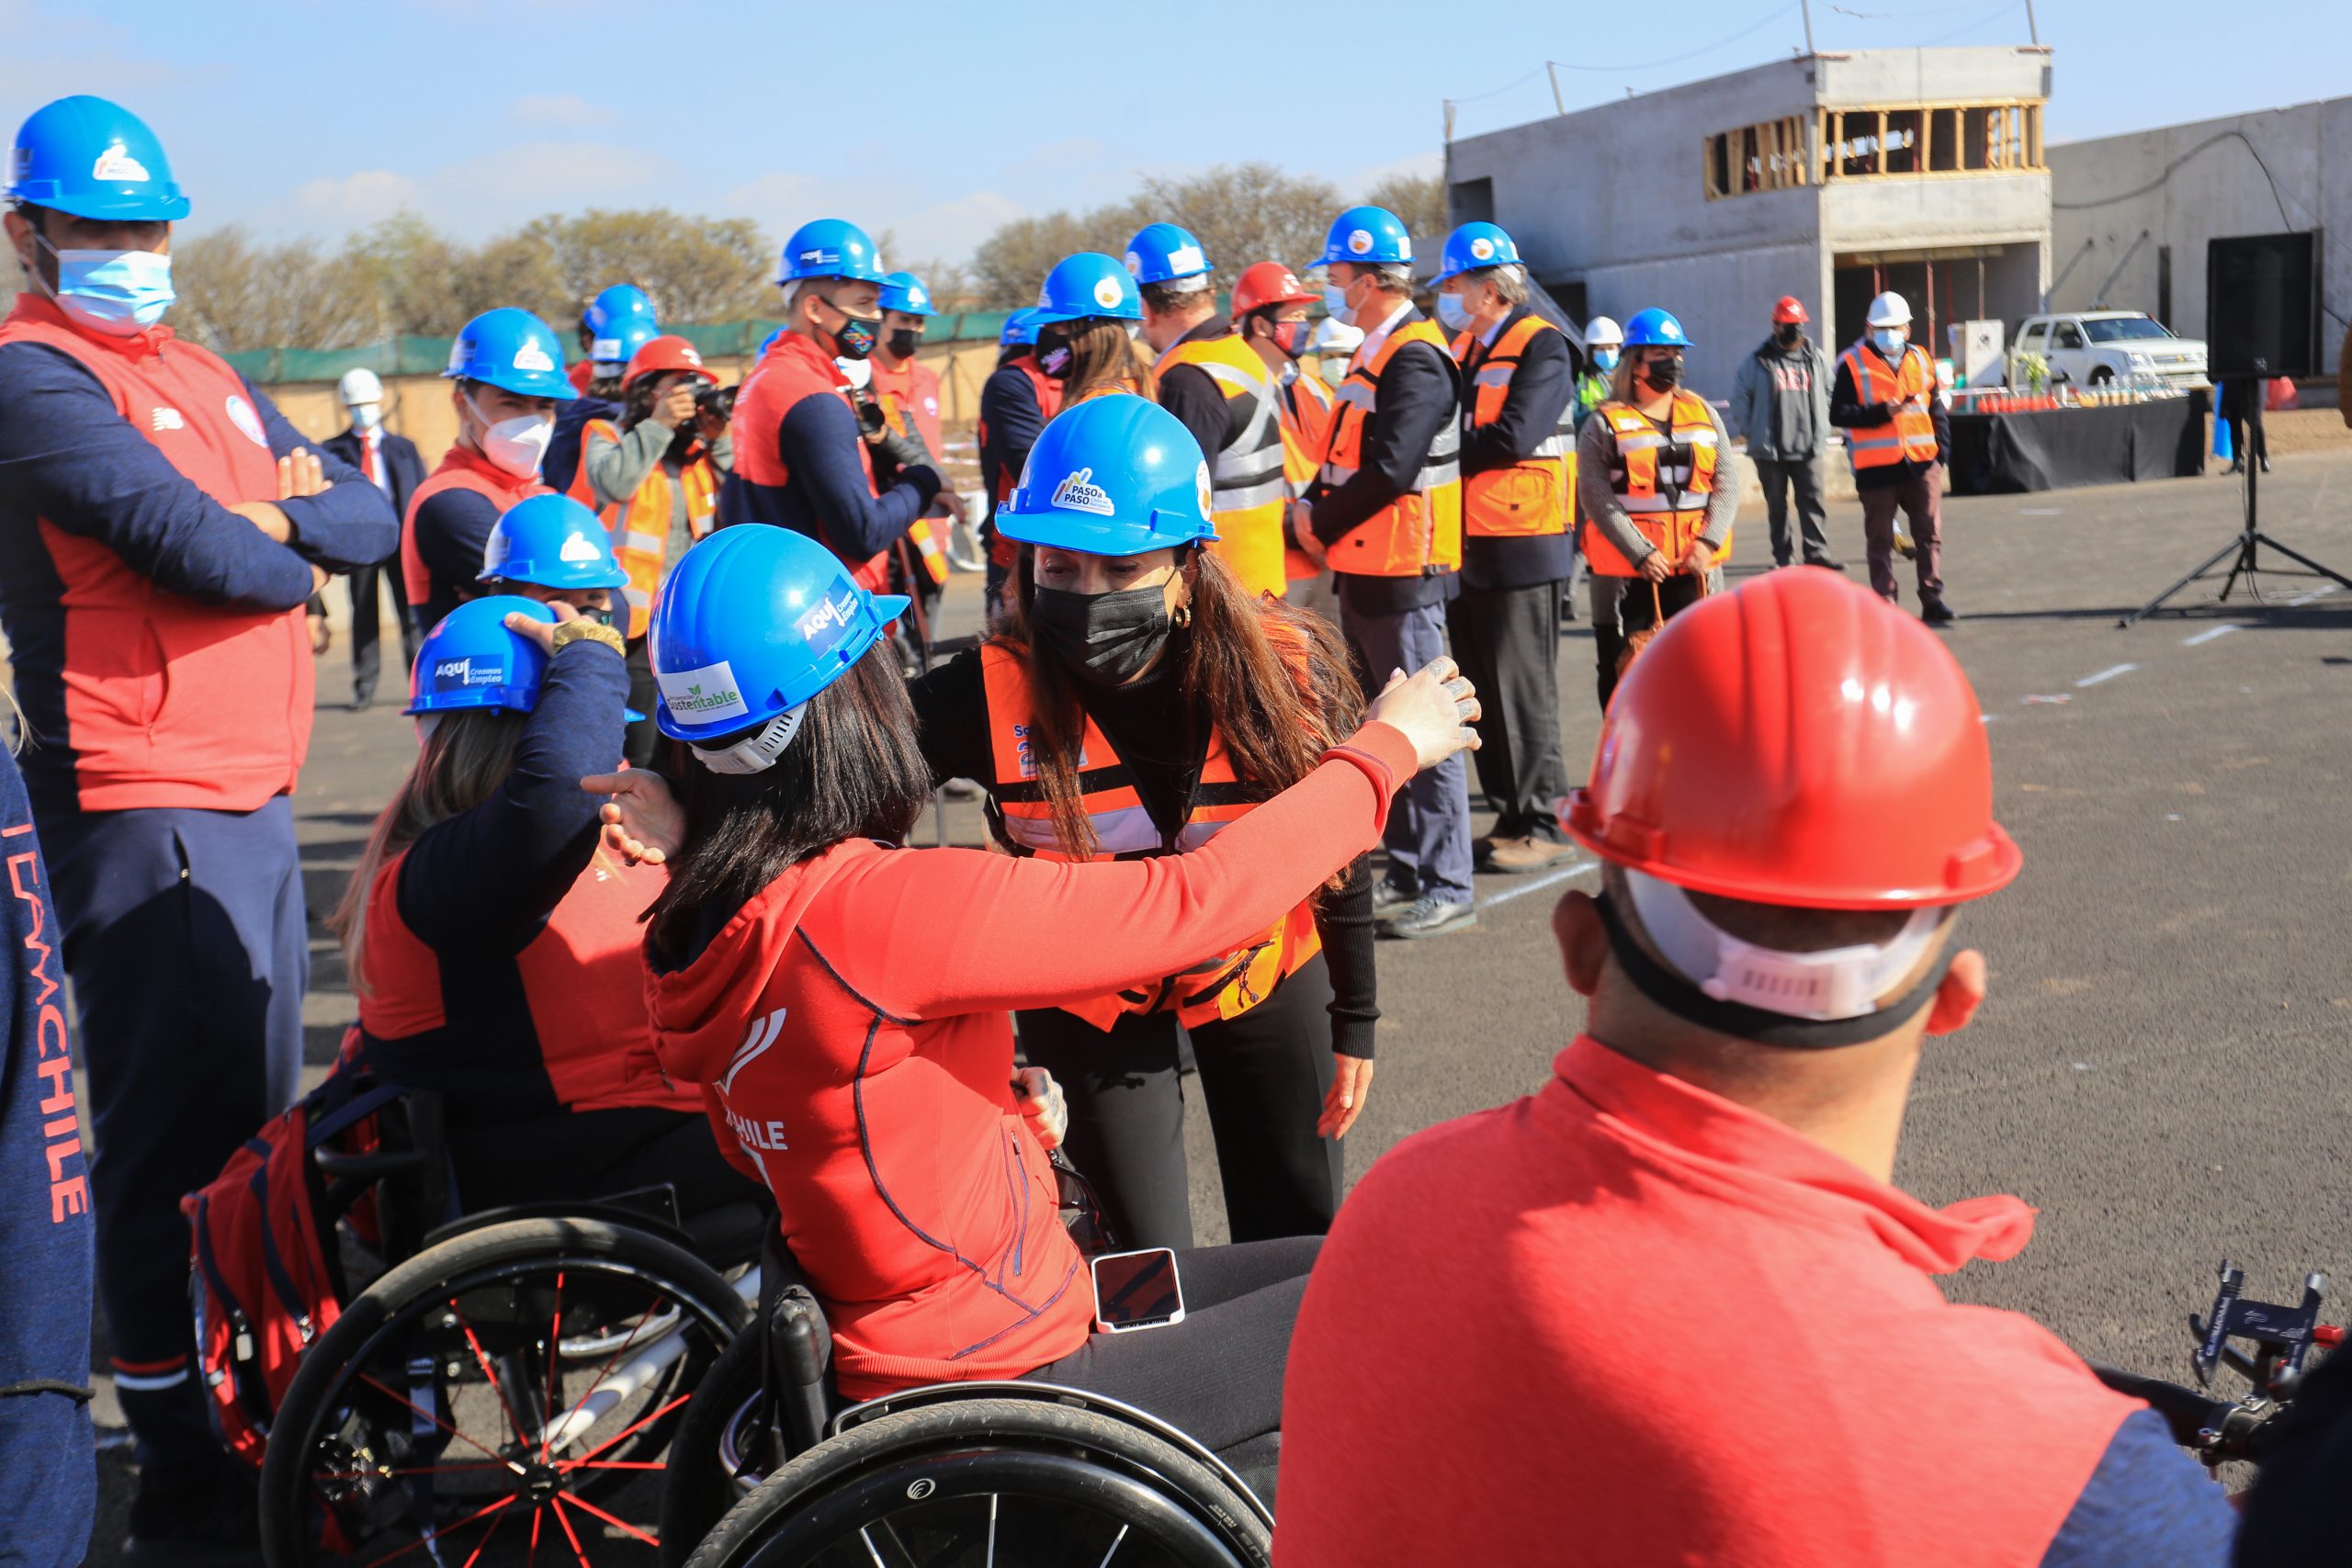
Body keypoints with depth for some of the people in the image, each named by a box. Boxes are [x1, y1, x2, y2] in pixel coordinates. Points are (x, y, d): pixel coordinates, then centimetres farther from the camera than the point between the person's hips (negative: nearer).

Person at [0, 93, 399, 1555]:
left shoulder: (207, 377, 18)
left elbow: (370, 518, 11)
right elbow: (201, 552, -20)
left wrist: (281, 517, -9)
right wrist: (294, 555, -1)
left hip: (256, 798, 9)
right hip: (140, 804, -9)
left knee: (256, 1111, 16)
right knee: (170, 1131, -4)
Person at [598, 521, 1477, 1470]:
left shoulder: (696, 930, -2)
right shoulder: (880, 909, -27)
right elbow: (1202, 898, -22)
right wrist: (1389, 747, -10)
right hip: (1006, 1386, -9)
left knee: (1323, 1267, 16)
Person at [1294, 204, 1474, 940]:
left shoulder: (1416, 361, -16)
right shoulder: (1374, 355, 16)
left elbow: (1389, 470, -24)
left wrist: (1322, 524, -12)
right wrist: (1311, 508, 2)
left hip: (1402, 575, -10)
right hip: (1363, 571, 10)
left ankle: (1445, 889, 1)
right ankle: (1406, 872, 26)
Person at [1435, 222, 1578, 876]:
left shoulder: (1541, 345, -9)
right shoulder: (1463, 350, 15)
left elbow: (1512, 437, -20)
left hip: (1519, 546, -8)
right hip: (1467, 546, 8)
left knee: (1521, 689, -3)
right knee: (1483, 688, 11)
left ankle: (1542, 824, 5)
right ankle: (1510, 815, 21)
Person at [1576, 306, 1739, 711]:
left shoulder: (1702, 413, 13)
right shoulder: (1605, 424, 0)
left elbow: (1727, 482, 7)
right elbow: (1596, 496, -10)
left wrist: (1708, 542, -10)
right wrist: (1640, 553, -18)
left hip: (1696, 568, 3)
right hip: (1627, 574, -3)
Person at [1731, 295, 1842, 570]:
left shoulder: (1816, 358, 8)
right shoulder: (1759, 361, -1)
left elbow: (1829, 394, 17)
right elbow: (1740, 397, 4)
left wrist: (1821, 429, 8)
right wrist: (1751, 431, 0)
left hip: (1808, 447, 1)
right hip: (1770, 449, -1)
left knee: (1812, 501, -6)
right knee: (1776, 505, 6)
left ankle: (1817, 553, -6)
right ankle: (1783, 556, 14)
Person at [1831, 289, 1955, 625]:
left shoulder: (1920, 360, 13)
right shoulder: (1853, 364, -1)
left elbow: (1938, 411, 18)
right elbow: (1838, 414, -7)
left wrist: (1941, 449, 6)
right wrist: (1882, 412, -16)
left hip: (1922, 462, 3)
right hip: (1876, 467, -3)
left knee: (1930, 533, 0)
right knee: (1880, 540, 3)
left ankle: (1932, 600, 5)